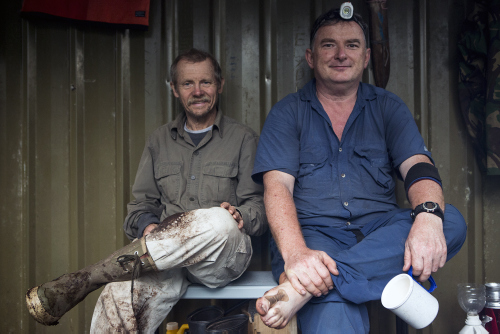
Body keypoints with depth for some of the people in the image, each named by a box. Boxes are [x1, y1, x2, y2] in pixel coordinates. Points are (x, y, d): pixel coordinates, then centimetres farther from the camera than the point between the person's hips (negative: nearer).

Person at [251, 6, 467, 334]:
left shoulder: (388, 107, 15)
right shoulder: (287, 113, 8)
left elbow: (417, 167, -1)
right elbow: (277, 187, -5)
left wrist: (428, 216, -27)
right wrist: (295, 253, -26)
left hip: (380, 232, 6)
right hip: (314, 235, -5)